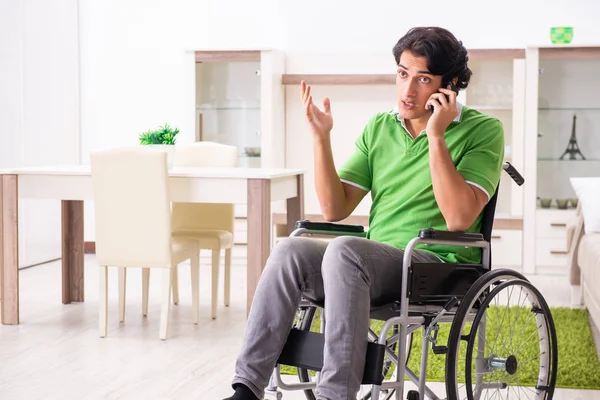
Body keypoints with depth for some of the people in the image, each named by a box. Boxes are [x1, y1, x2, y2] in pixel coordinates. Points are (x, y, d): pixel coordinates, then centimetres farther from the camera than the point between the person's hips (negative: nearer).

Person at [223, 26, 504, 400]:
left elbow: (459, 218, -16)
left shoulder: (483, 130, -1)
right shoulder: (379, 127, 14)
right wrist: (321, 137, -2)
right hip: (377, 264, 5)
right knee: (291, 250, -22)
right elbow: (335, 209, 8)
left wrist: (436, 137, -18)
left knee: (345, 249, -33)